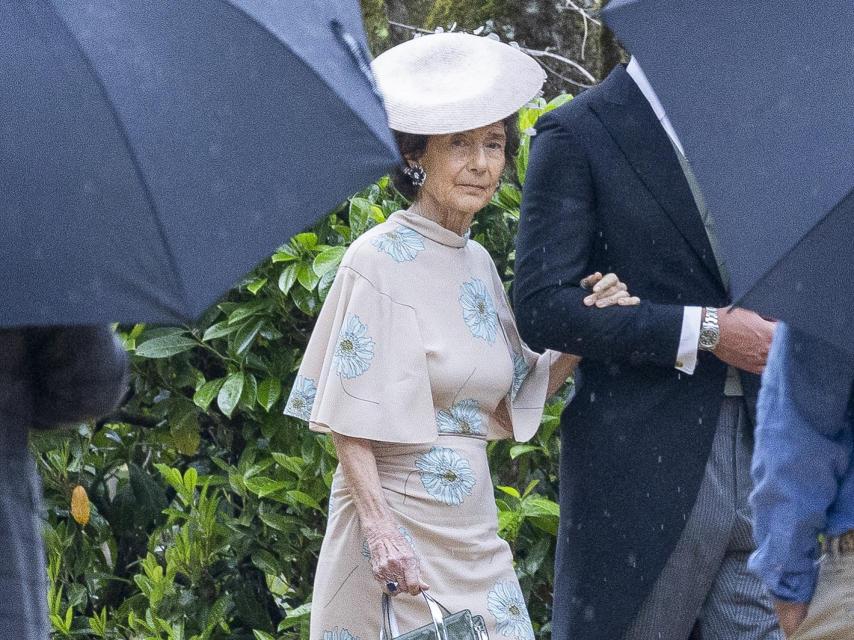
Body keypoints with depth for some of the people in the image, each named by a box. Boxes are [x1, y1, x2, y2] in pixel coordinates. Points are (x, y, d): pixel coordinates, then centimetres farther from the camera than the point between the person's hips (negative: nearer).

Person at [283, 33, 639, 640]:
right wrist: (379, 529, -23)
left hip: (474, 534, 7)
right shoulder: (381, 258, -10)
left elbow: (516, 398, 14)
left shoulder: (479, 264, 11)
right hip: (397, 526, -7)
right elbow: (349, 422, -13)